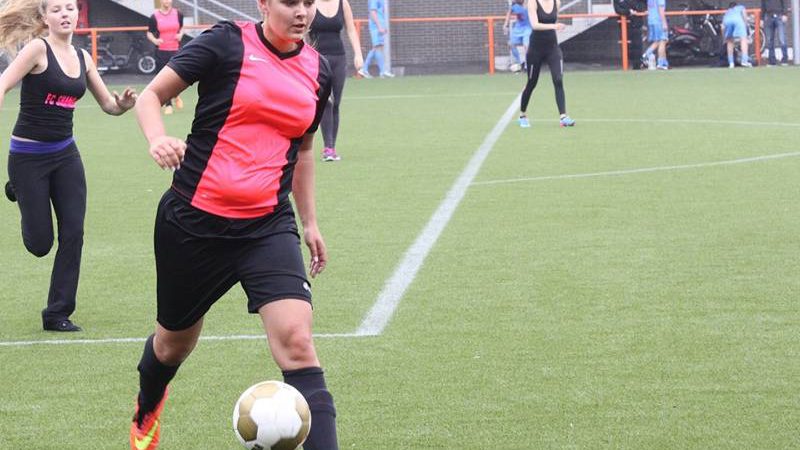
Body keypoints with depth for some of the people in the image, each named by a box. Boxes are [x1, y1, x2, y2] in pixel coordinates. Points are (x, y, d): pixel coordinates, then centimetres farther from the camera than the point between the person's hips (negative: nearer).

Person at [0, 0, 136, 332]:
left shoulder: (82, 57, 6)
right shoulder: (38, 49, -12)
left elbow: (108, 105, 13)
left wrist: (123, 104, -10)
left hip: (65, 153, 5)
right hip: (28, 155, -5)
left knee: (73, 233, -3)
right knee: (40, 243, 1)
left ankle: (58, 314, 8)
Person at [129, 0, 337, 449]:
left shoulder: (318, 71, 6)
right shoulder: (227, 43, -8)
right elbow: (151, 95, -5)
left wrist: (310, 222, 22)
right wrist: (157, 138, -26)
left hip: (268, 227, 2)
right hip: (193, 221, -2)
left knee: (297, 344, -19)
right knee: (175, 341, 19)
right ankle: (146, 413, 53)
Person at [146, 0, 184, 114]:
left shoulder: (178, 14, 4)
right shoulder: (154, 17, -3)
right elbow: (149, 33, 2)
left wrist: (180, 34, -3)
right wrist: (154, 40, -18)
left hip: (176, 50, 1)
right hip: (161, 52, -1)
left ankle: (176, 96, 28)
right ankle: (168, 105, 13)